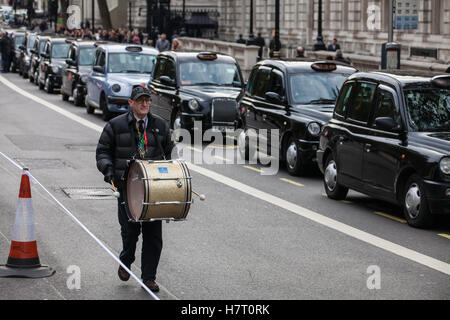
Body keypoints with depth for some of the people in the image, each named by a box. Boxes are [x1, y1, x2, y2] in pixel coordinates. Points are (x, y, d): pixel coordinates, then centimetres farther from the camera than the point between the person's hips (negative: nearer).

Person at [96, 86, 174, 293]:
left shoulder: (160, 126, 10)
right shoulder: (116, 126, 1)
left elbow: (169, 151, 23)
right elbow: (103, 151, 6)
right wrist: (108, 169, -10)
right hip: (126, 186, -2)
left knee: (153, 233, 0)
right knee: (130, 229, -2)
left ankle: (149, 277, 9)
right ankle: (126, 261, 29)